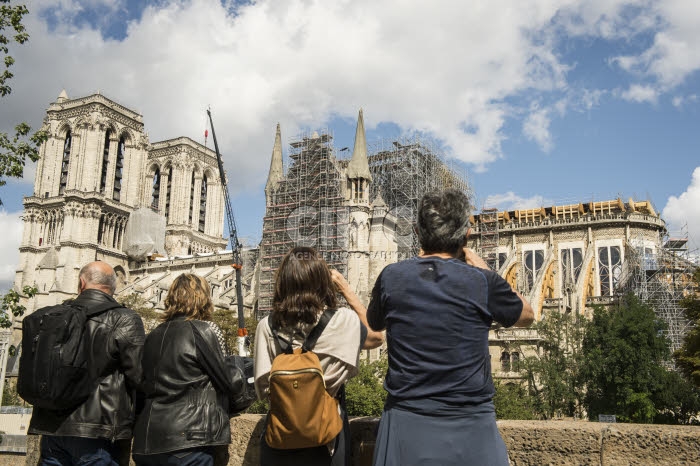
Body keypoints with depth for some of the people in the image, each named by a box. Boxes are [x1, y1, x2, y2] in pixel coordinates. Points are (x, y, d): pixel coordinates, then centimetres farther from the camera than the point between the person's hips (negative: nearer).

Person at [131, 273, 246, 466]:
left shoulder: (153, 336, 12)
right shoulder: (205, 330, -7)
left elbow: (146, 384, 18)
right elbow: (230, 382, -4)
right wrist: (239, 381, 17)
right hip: (187, 440, -6)